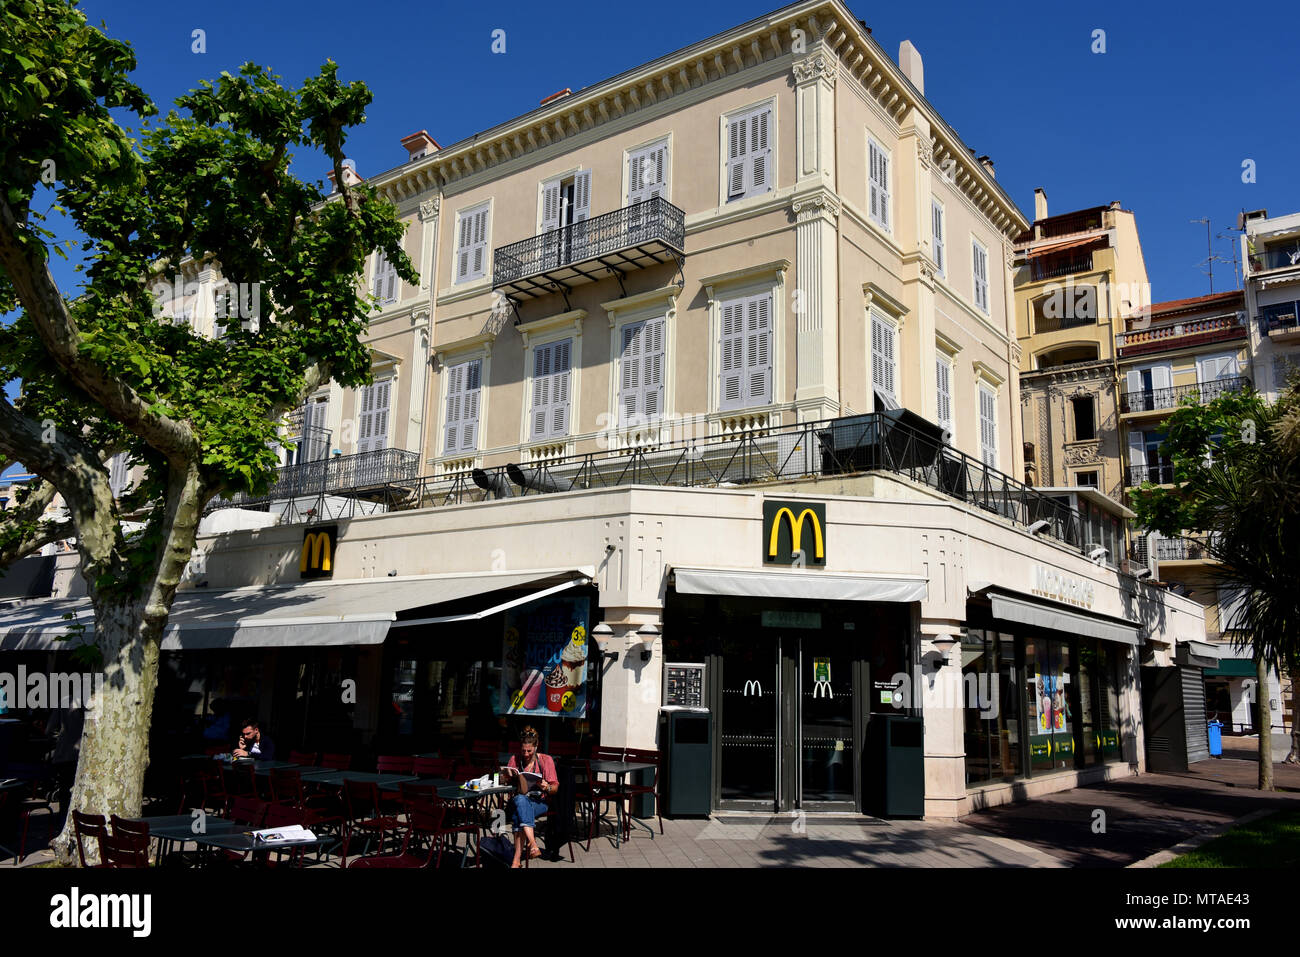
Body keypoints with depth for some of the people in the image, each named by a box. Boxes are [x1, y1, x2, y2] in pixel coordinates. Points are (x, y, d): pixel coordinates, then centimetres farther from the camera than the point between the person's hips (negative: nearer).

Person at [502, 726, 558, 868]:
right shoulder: (515, 759, 11)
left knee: (519, 815, -35)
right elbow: (507, 783, 17)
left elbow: (555, 787, 5)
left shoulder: (546, 760, 5)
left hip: (540, 802, -2)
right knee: (520, 799, -38)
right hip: (518, 800, 2)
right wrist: (507, 775, -5)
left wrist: (547, 787, -17)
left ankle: (517, 859, -41)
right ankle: (532, 843, -50)